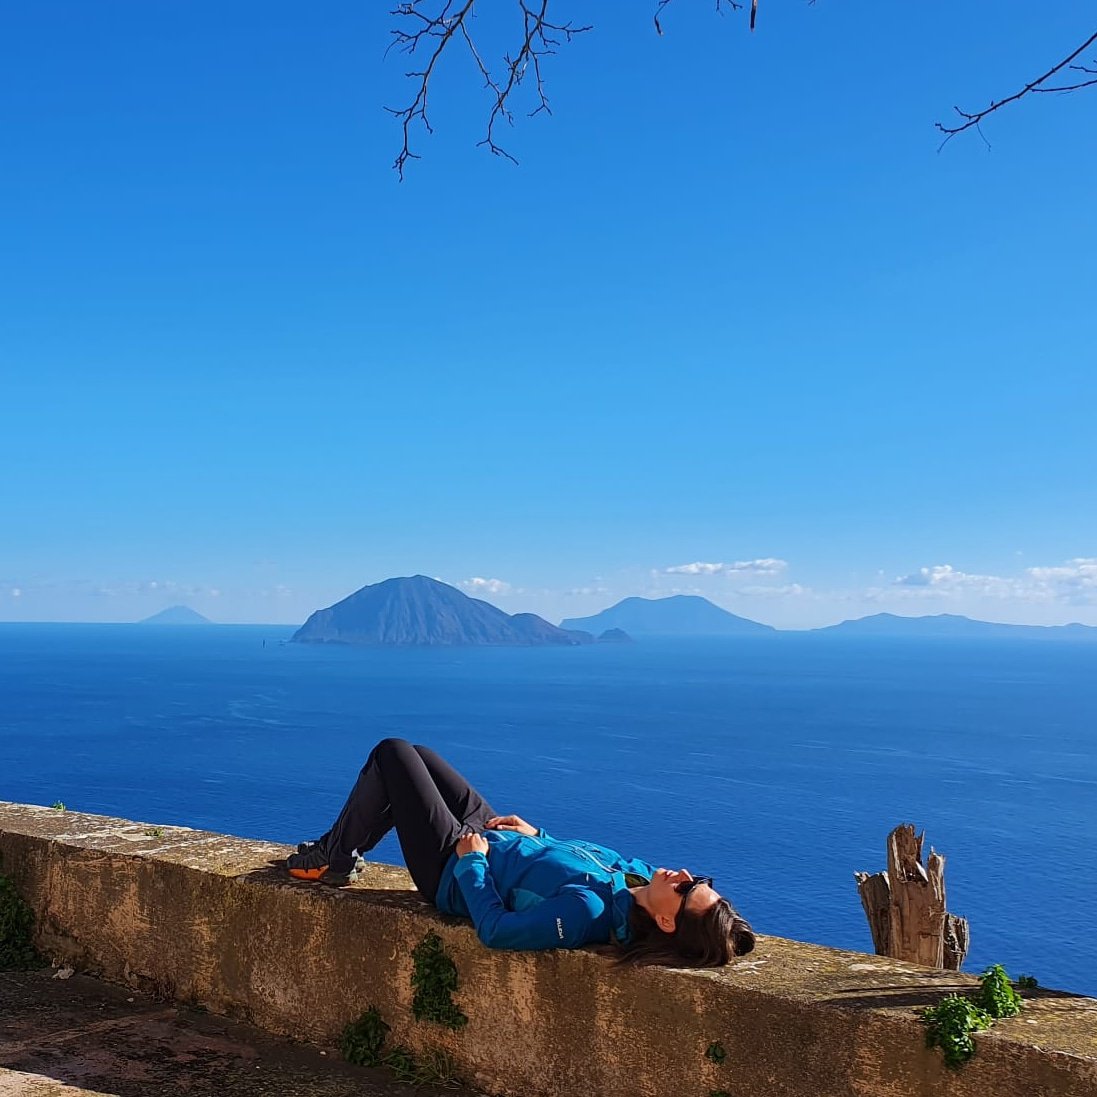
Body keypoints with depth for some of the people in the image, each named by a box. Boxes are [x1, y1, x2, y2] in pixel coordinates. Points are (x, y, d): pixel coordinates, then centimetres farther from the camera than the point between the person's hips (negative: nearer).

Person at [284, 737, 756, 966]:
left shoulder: (586, 911, -42)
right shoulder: (639, 876, -18)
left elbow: (496, 930, -34)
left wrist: (470, 861, -23)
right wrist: (536, 835, 2)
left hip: (453, 867, -7)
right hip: (497, 838, 8)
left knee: (391, 753, 3)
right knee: (415, 756, 21)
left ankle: (331, 860, 26)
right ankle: (338, 847, 43)